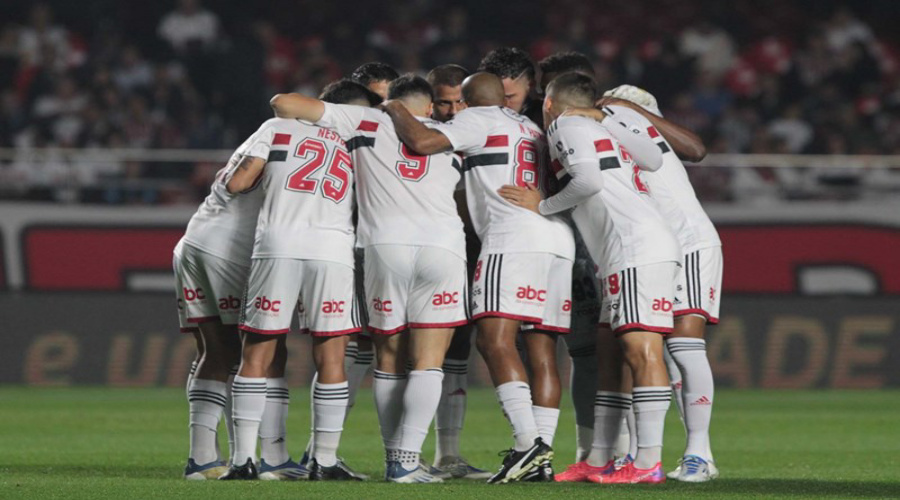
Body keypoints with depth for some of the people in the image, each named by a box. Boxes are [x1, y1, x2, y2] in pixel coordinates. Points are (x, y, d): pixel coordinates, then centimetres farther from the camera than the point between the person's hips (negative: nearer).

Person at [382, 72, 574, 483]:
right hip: (560, 238, 8)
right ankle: (541, 456, 1)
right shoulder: (533, 129, 28)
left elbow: (422, 142, -6)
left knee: (495, 340, -14)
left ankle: (528, 441, -28)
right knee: (542, 351, 5)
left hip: (513, 238, -8)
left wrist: (395, 110, 12)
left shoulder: (480, 120, 6)